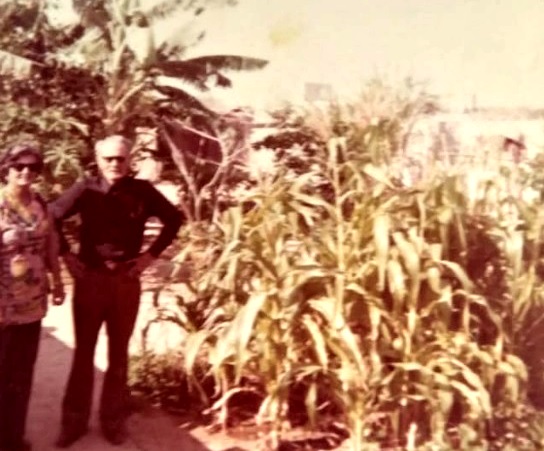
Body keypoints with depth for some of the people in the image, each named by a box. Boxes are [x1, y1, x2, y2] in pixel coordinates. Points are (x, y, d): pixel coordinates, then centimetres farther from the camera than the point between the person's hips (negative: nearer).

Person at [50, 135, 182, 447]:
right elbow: (52, 217, 5)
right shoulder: (85, 190, -6)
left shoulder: (143, 192, -5)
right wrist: (65, 253, -1)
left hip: (127, 280, 0)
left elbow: (174, 219, 6)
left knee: (119, 353, 10)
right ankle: (75, 420, 22)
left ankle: (114, 419, 24)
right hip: (89, 278, 0)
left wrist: (153, 253, 1)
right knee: (83, 351, 9)